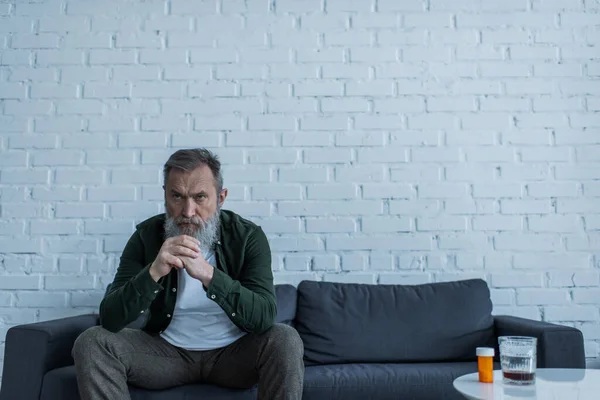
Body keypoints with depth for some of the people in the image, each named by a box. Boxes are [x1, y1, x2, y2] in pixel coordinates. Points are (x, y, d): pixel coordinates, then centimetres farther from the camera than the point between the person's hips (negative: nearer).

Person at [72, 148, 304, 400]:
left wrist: (208, 274, -40)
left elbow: (264, 317, -26)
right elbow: (110, 319, -17)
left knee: (286, 341, -30)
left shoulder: (248, 236, -14)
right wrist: (153, 272, -37)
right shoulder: (147, 235, -10)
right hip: (168, 350, 2)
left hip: (233, 352, -1)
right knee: (91, 342, -20)